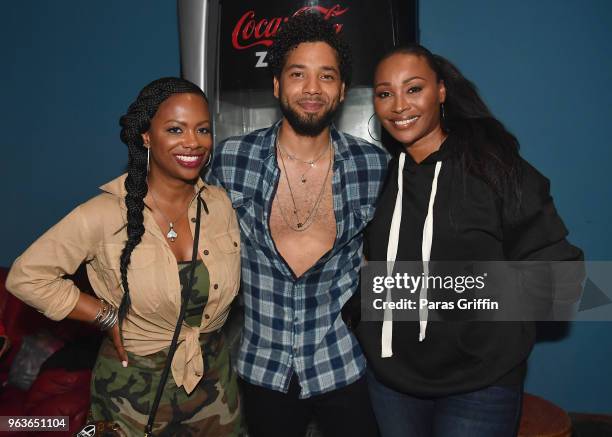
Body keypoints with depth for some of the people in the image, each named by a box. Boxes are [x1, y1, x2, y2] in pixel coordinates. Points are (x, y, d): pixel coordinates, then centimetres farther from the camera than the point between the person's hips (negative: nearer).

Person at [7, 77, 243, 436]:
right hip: (136, 387, -3)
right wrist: (109, 317, -15)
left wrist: (206, 324, 0)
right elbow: (26, 276, -13)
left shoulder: (220, 203, -6)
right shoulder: (105, 215, -20)